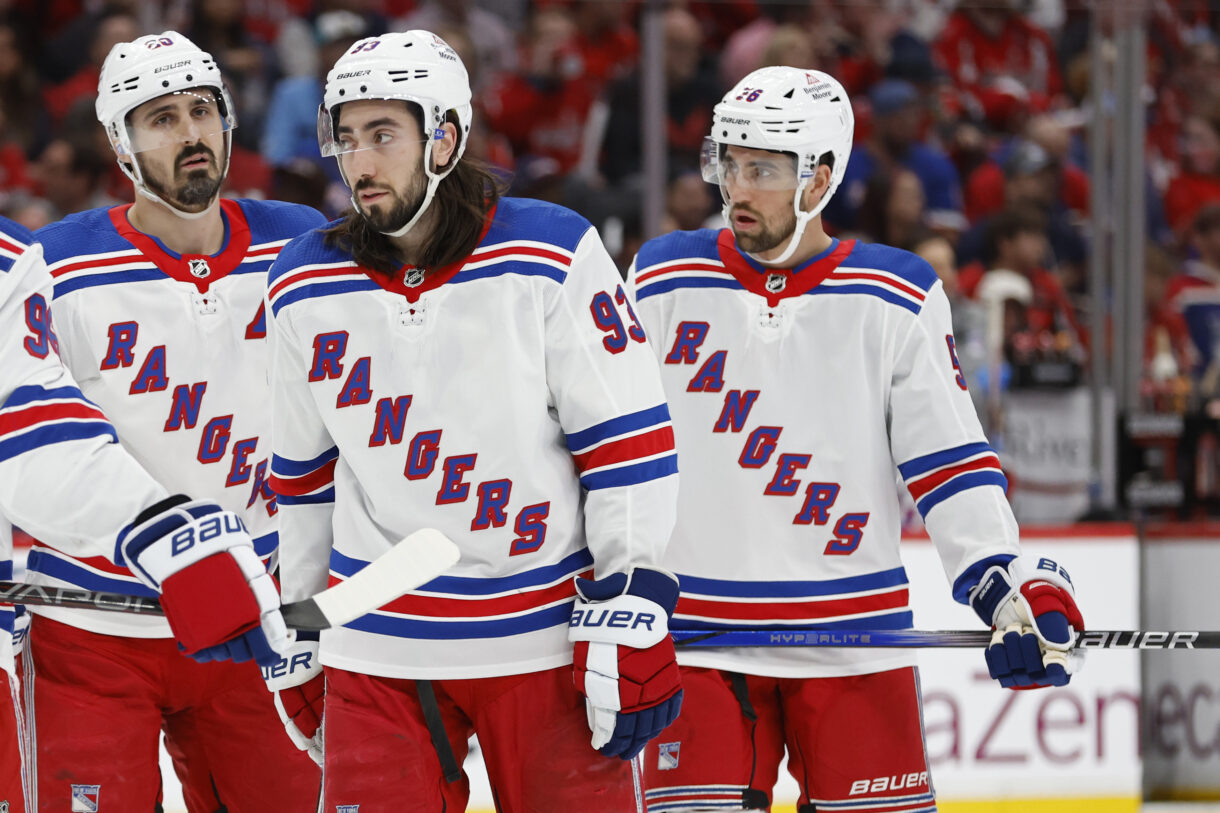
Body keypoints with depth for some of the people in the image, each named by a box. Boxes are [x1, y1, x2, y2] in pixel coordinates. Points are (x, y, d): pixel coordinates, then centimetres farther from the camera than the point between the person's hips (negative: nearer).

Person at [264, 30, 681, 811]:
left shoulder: (550, 258, -8)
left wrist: (630, 618, -12)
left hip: (544, 642, -3)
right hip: (378, 651, 3)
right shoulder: (305, 289, 4)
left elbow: (631, 445, -8)